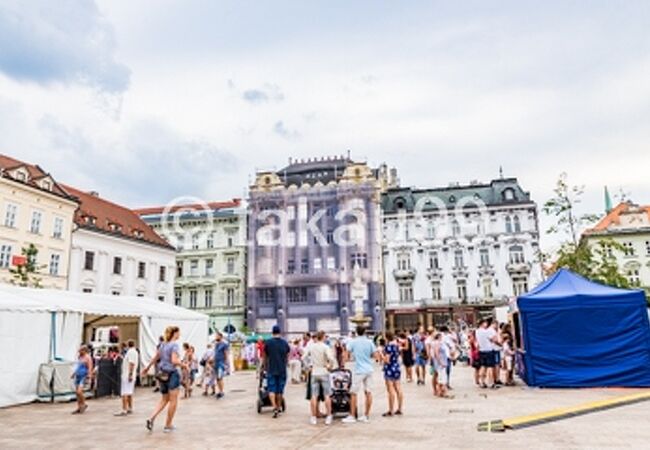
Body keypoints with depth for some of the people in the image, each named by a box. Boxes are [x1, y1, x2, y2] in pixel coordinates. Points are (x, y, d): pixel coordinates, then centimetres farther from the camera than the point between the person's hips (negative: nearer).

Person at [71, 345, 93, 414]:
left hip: (83, 376, -8)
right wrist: (73, 373, 32)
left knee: (79, 391, -17)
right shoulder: (80, 357, 15)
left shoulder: (87, 357, -9)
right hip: (77, 376, 8)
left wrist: (89, 375, -28)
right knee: (77, 392, 7)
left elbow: (90, 367, -16)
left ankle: (84, 405, 3)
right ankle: (79, 407, 16)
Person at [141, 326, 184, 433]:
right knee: (173, 401, 4)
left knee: (164, 399, 19)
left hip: (162, 374, 8)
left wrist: (147, 367, 34)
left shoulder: (163, 345, 10)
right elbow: (174, 361, -24)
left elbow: (155, 358, 20)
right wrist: (183, 365, -9)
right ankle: (168, 425, 10)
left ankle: (151, 418, 3)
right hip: (172, 374, -8)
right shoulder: (174, 345, -14)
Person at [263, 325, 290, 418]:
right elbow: (287, 357, 11)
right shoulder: (285, 343, 2)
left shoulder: (268, 343, -3)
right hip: (282, 370, 2)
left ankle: (275, 407, -15)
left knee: (271, 390, 1)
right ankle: (279, 408, 21)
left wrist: (266, 367, 20)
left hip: (271, 370, -2)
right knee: (280, 390, 13)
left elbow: (265, 357, 5)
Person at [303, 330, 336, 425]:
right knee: (327, 395, 4)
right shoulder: (325, 347, -12)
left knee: (314, 396, 6)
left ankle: (314, 417, 10)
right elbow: (331, 359, -22)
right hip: (324, 373, -3)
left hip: (314, 373, 3)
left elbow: (304, 357, 5)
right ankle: (328, 417, 7)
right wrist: (330, 366, -5)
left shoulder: (310, 347, 1)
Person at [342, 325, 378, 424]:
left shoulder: (353, 342, -4)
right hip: (369, 370, 4)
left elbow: (347, 354, -10)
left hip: (359, 370, -4)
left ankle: (352, 416, 5)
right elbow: (375, 355, 4)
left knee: (353, 393, 3)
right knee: (368, 392, 8)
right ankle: (366, 416, 15)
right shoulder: (369, 342, 3)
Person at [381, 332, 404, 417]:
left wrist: (381, 354, -5)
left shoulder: (388, 346, -17)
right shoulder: (397, 345, 9)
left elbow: (387, 360, -19)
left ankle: (390, 411, -1)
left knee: (391, 391, -5)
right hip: (397, 368, 8)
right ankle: (399, 409, 17)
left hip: (390, 370, -8)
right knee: (398, 390, 10)